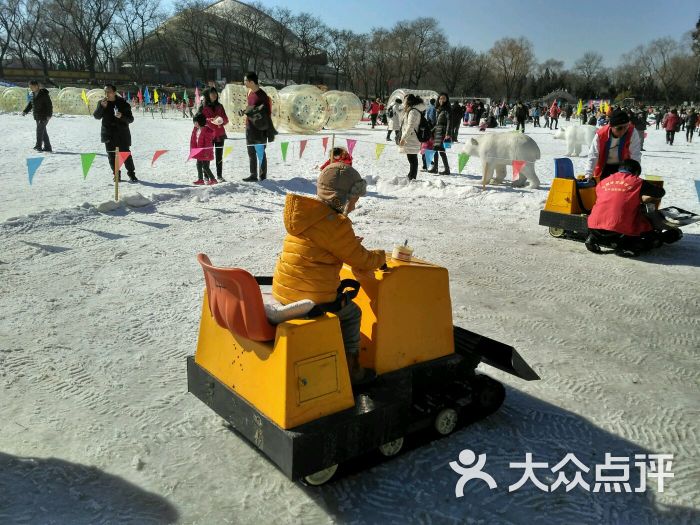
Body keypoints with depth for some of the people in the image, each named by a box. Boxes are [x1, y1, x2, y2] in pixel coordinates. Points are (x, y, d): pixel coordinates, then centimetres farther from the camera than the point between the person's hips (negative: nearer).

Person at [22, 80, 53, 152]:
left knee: (39, 129, -14)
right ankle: (47, 147, 14)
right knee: (43, 131, 9)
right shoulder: (33, 94, 10)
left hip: (44, 115, -9)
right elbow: (30, 104, 20)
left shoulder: (43, 93, -14)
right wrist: (25, 111, 12)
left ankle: (38, 146, -13)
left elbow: (49, 104, -16)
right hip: (37, 116, 9)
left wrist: (49, 115, -21)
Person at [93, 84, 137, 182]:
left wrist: (121, 116, -24)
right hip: (108, 134, 3)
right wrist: (102, 107, -16)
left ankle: (132, 174, 4)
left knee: (126, 154, -6)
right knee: (111, 156, 5)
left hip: (122, 134, -3)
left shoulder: (123, 103, -3)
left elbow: (130, 119, -4)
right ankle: (116, 174, 16)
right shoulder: (102, 103, 6)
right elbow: (96, 116, -1)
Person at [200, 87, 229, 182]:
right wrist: (211, 120, -21)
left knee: (219, 156, 6)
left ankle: (219, 176, 12)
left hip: (220, 134, 4)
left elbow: (226, 120, 12)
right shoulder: (203, 107, 0)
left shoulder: (219, 106, 12)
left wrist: (222, 120, -12)